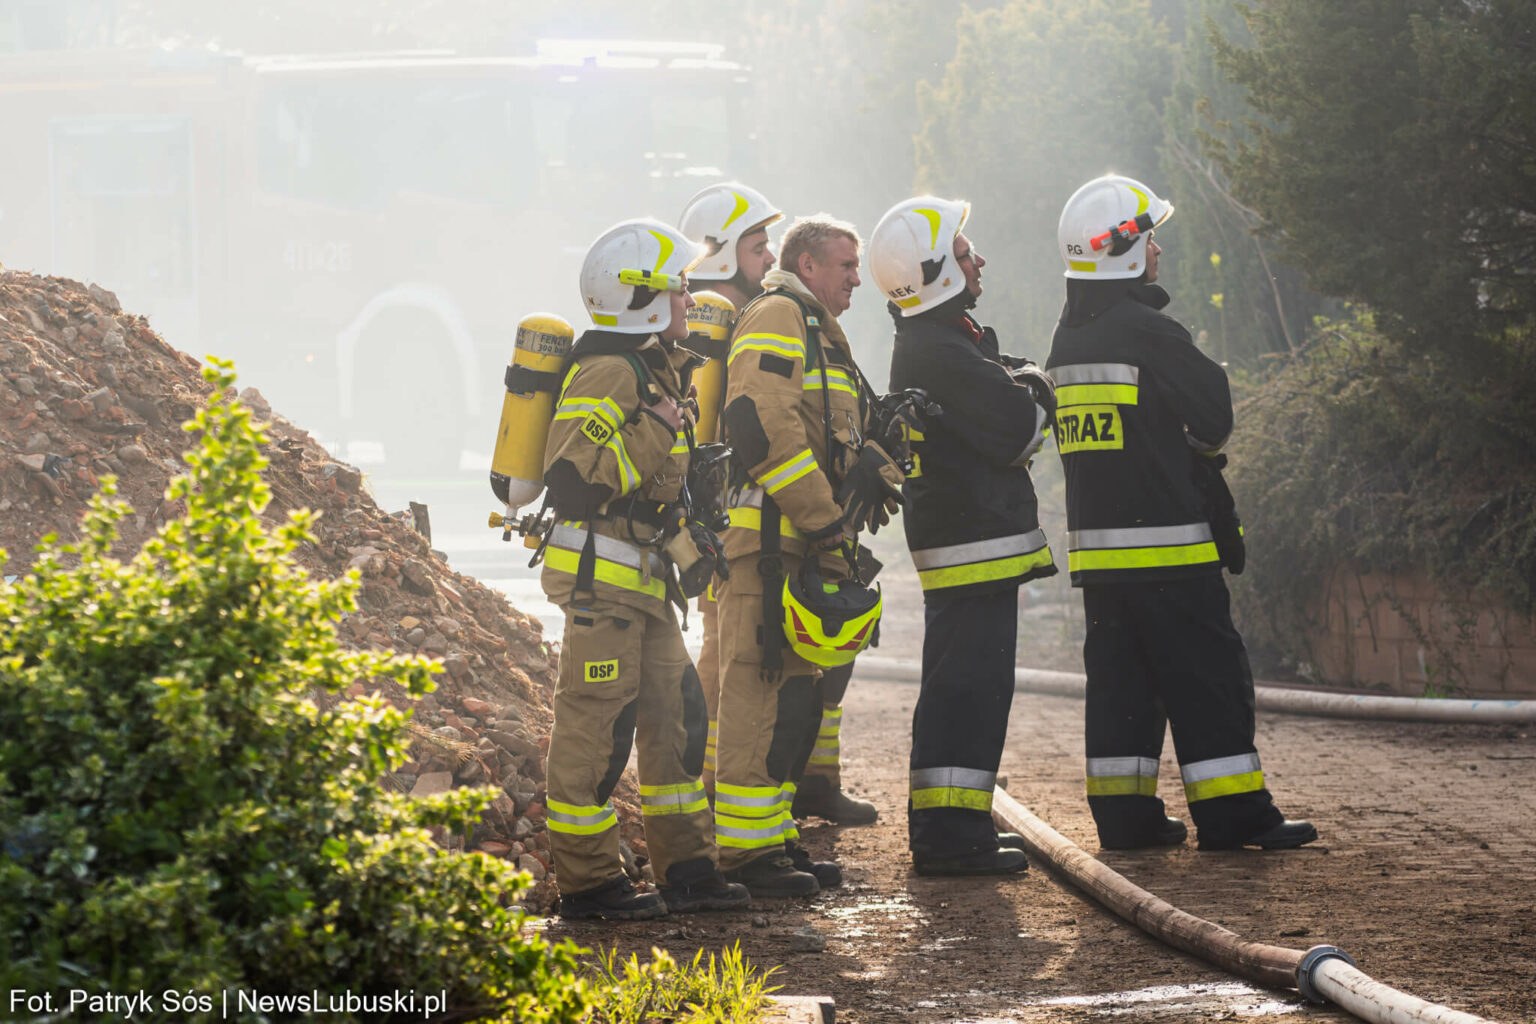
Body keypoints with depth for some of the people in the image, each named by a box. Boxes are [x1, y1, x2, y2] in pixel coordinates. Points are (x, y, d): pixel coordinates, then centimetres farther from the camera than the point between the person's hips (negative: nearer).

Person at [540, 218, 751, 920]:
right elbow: (575, 477, -25)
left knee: (674, 712, 11)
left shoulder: (649, 367, 18)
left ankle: (687, 869, 17)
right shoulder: (609, 372, -16)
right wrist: (655, 432, -21)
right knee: (596, 725, -6)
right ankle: (587, 883, -2)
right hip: (601, 572, -11)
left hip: (641, 576, 11)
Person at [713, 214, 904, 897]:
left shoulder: (819, 331, 27)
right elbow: (762, 421, -21)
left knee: (793, 698, 13)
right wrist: (825, 517, -20)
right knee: (761, 692, -10)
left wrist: (876, 470, 5)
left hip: (807, 545, 11)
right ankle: (747, 850, -10)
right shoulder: (777, 317, -7)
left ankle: (774, 837, 20)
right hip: (770, 536, -11)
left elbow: (848, 432, 29)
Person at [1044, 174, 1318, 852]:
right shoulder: (1147, 331, -14)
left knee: (1120, 674, 10)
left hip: (1093, 538, 8)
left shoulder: (1066, 340, 12)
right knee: (1207, 676, -3)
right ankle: (1233, 816, -3)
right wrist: (1195, 448, 10)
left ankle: (1123, 816, 9)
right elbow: (1215, 418, -10)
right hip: (1165, 539, -8)